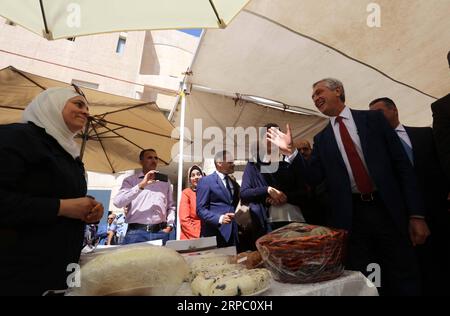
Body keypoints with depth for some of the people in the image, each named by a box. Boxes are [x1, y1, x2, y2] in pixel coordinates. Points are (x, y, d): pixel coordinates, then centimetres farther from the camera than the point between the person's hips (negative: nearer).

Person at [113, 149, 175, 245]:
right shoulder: (130, 180, 6)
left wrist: (169, 225, 5)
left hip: (160, 233, 2)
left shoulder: (165, 181, 14)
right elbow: (118, 202, -10)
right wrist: (141, 185, -15)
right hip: (136, 232, -2)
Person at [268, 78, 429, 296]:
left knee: (405, 283, 8)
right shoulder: (321, 139, 9)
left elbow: (402, 164, 1)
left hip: (389, 209, -1)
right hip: (351, 216, 1)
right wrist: (290, 151, -12)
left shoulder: (373, 118, 4)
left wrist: (416, 214, -5)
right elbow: (314, 177, 0)